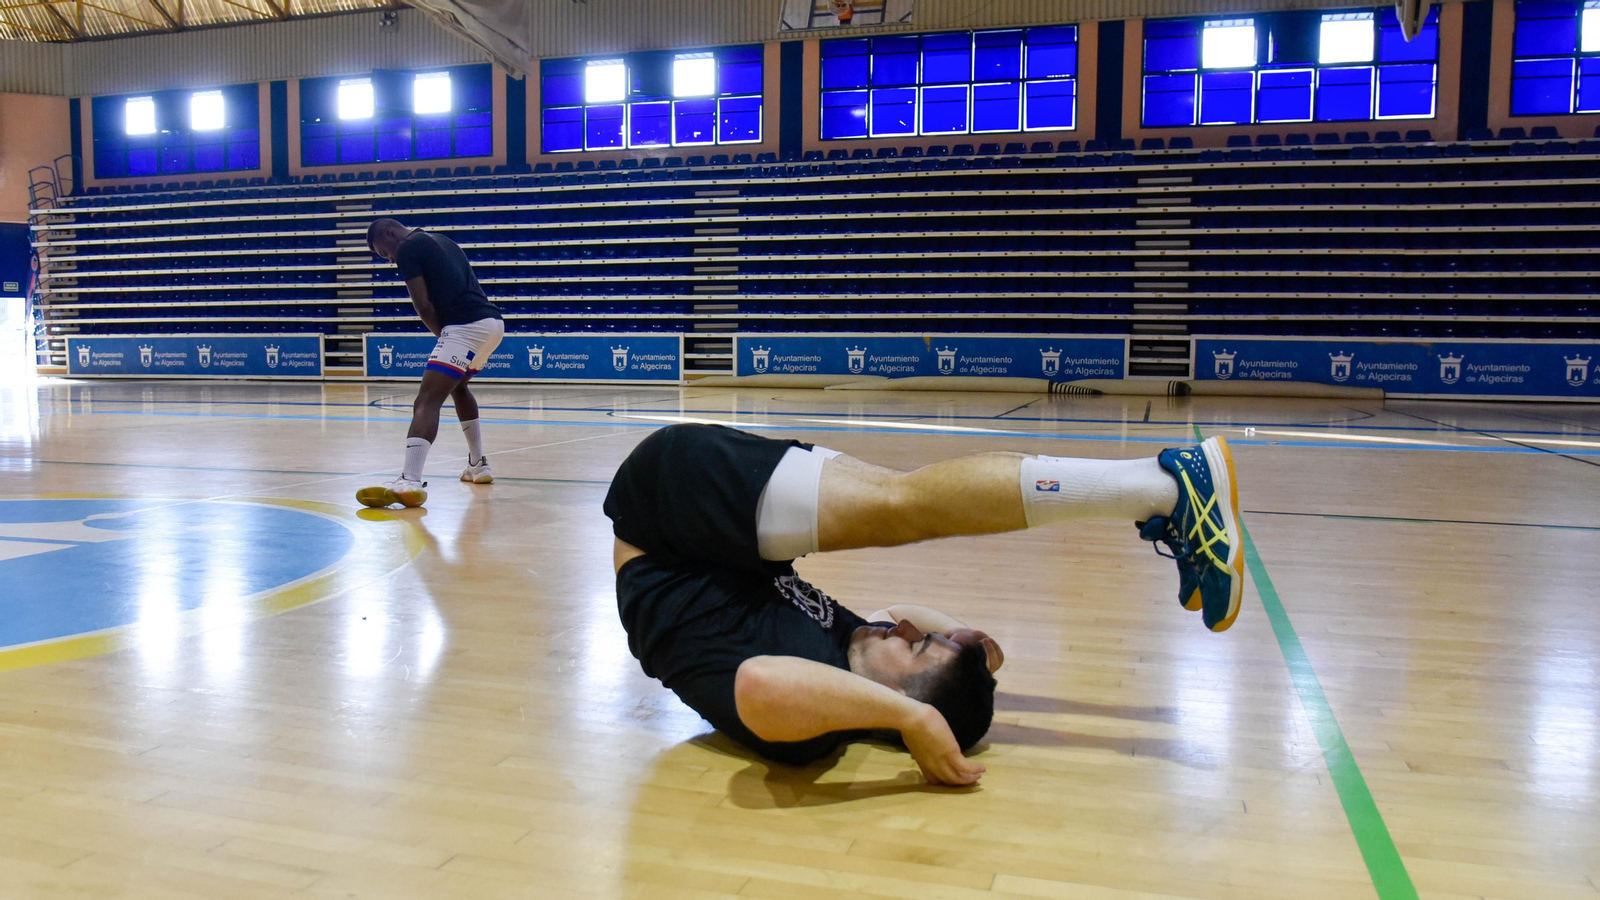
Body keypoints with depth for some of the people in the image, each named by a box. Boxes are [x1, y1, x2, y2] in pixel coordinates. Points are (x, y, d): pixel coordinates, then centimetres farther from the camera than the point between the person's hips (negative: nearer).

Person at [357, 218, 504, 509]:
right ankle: (478, 465, 34)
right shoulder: (440, 241, 27)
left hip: (466, 326, -9)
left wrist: (444, 335, 7)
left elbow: (423, 305, -6)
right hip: (492, 321, 9)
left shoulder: (407, 247, 1)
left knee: (427, 401, -16)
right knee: (457, 385, 32)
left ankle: (410, 481, -33)